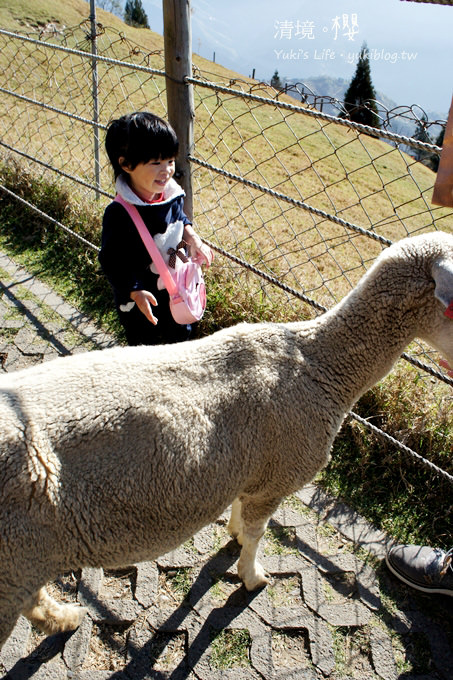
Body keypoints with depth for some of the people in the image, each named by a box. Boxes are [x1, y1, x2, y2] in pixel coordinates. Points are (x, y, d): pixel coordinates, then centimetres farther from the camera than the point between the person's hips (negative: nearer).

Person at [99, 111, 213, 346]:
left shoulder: (171, 194, -8)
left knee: (181, 336, 26)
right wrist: (135, 292, -31)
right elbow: (111, 261, -23)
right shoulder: (118, 214, -27)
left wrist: (190, 234, -3)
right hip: (139, 303, -6)